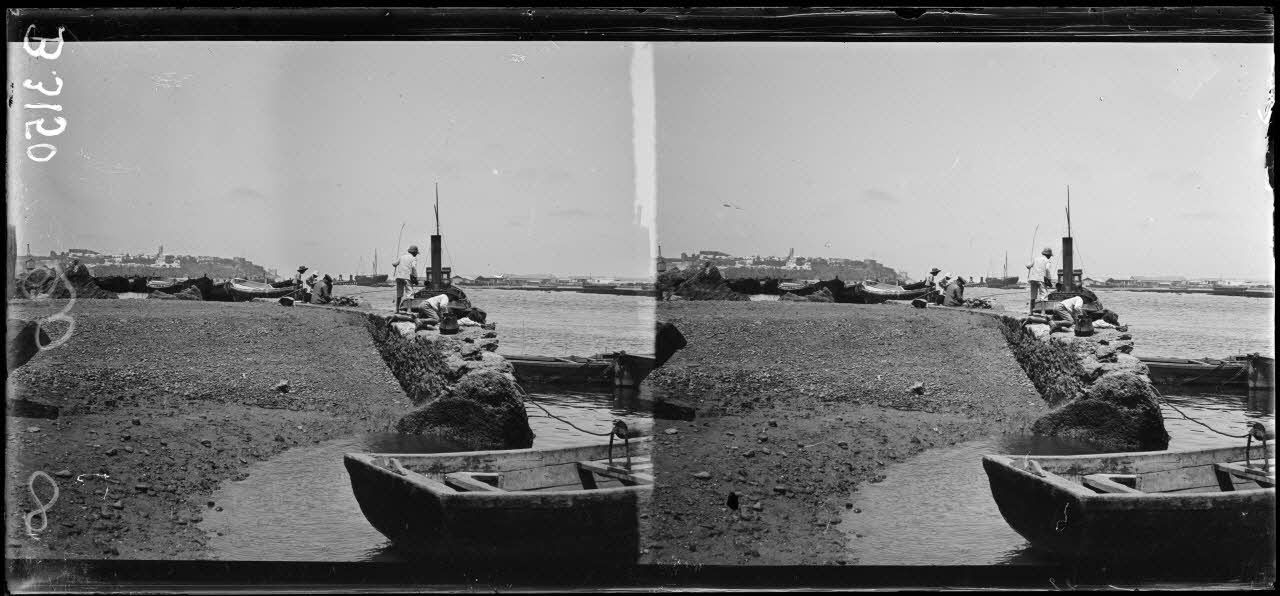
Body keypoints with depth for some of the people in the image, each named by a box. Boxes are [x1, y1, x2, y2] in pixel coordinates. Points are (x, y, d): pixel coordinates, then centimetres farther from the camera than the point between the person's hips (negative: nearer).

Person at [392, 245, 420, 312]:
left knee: (399, 294, 13)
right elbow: (413, 267, -14)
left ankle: (397, 309, 15)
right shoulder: (413, 258, 1)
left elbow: (393, 263, 5)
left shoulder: (401, 256, 13)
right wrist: (415, 278, -10)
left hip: (399, 276, 5)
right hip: (407, 277, -5)